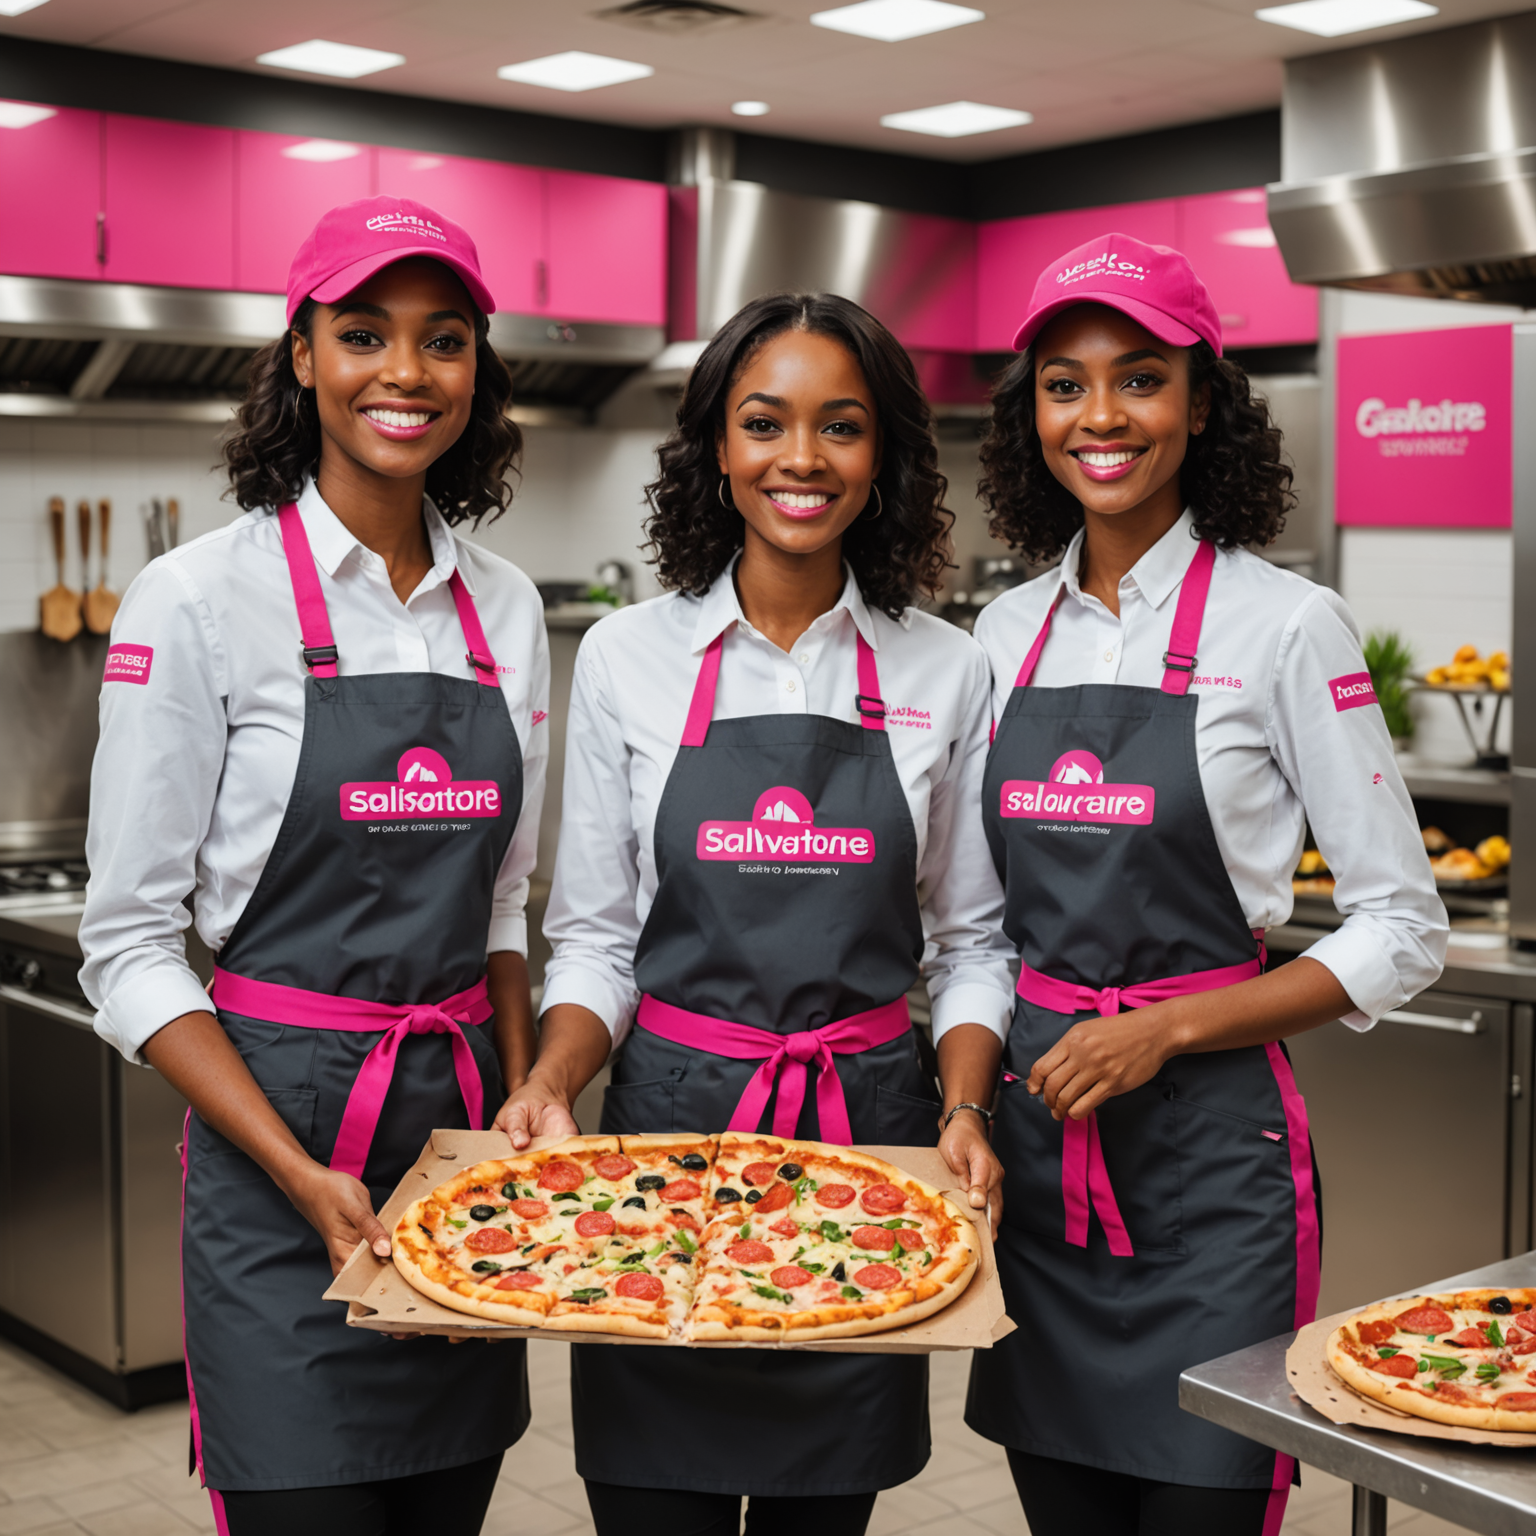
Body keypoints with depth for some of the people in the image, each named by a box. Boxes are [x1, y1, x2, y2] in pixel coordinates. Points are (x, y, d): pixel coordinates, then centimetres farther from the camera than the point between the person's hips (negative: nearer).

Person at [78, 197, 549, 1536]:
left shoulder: (506, 610, 7)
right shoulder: (200, 599, -9)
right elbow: (129, 944, -9)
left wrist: (525, 1115, 2)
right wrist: (304, 1175, -17)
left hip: (466, 1133, 5)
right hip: (277, 1135, -5)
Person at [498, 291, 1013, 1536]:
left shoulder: (947, 674, 2)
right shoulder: (628, 659, 1)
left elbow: (971, 942, 7)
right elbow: (596, 937, 3)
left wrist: (964, 1112, -9)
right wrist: (552, 1084, -13)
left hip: (865, 1130, 1)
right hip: (669, 1118, 0)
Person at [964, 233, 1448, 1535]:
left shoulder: (1285, 625, -7)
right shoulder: (1006, 631, 8)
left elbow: (1405, 934, -7)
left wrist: (1163, 1031, -15)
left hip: (1205, 1141, -5)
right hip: (1031, 1136, 5)